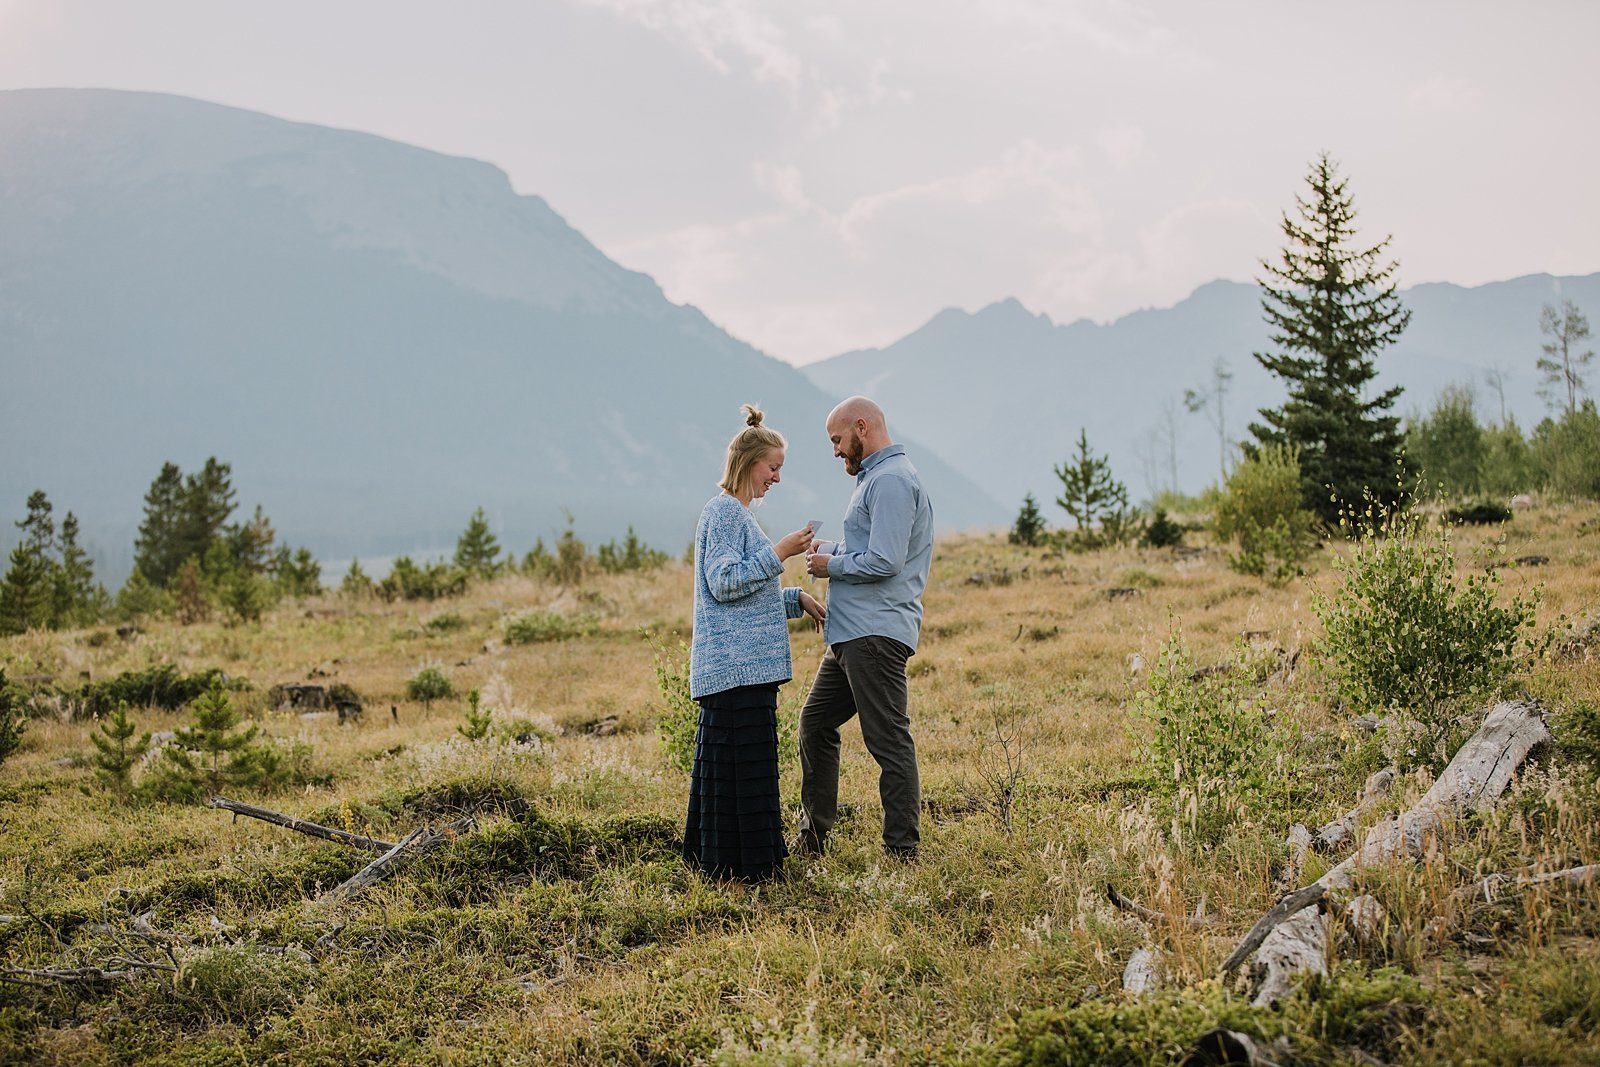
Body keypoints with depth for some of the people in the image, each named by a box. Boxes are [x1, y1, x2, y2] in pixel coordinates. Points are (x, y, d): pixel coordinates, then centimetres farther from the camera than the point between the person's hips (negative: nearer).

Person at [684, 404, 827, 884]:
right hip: (736, 665, -10)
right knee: (743, 763, -8)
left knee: (727, 764, 12)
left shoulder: (737, 514, 22)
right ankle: (744, 864, -5)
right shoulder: (723, 512, -10)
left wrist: (796, 599, 16)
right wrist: (780, 552, -18)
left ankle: (712, 859, 18)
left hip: (747, 664, 10)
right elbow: (724, 582, -20)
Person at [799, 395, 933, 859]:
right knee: (815, 723, 17)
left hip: (876, 635, -12)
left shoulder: (891, 480, -14)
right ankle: (813, 837, 26)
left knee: (889, 742, -7)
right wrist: (833, 549, 11)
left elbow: (884, 561, -22)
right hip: (850, 634, 12)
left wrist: (832, 566, -8)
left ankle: (902, 852, -2)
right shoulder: (875, 477, 21)